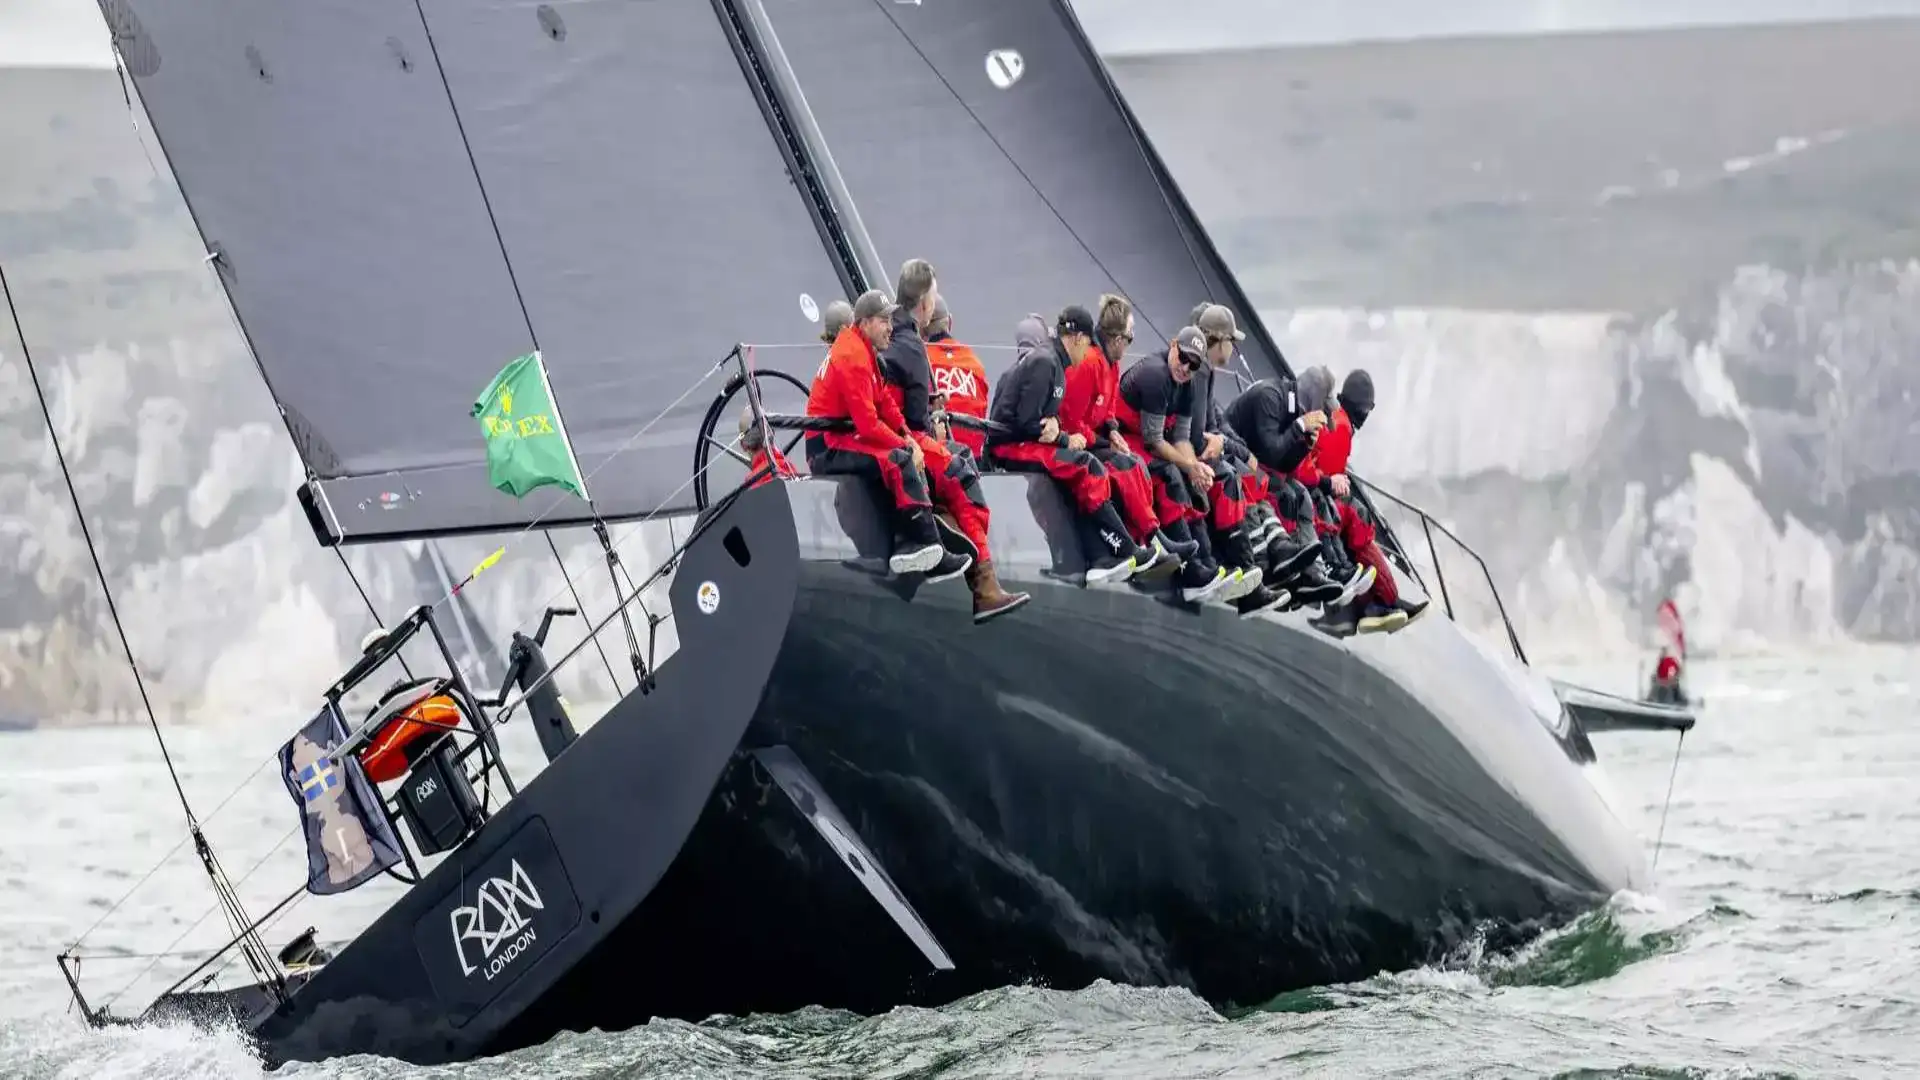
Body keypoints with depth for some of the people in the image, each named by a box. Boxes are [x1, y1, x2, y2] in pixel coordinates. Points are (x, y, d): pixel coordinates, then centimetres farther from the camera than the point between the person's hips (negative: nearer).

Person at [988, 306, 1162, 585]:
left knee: (1084, 477, -6)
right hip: (1010, 446, -10)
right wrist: (1064, 440, -9)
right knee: (1085, 466, -20)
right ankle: (1126, 552, -15)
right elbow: (1027, 422, -19)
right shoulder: (1044, 362, -13)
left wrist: (1054, 426, -6)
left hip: (1023, 443, 10)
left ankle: (1100, 560, -18)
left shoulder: (1052, 362, 18)